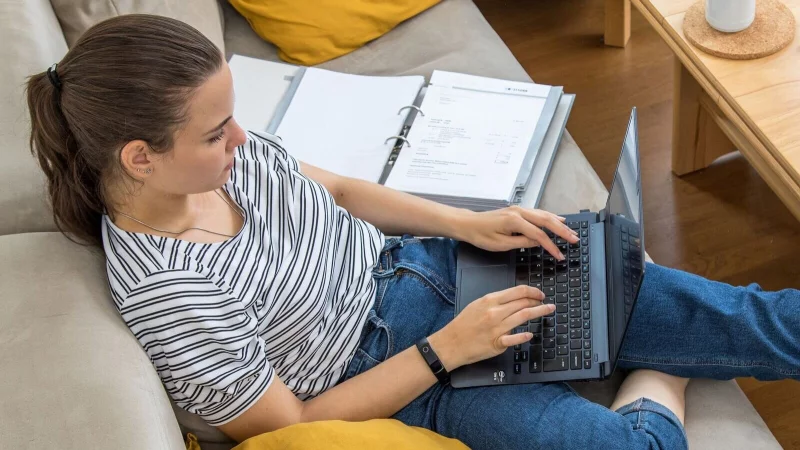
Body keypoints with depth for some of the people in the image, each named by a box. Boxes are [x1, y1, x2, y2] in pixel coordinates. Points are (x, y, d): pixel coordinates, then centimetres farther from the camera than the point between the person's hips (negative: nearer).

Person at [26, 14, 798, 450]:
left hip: (410, 264, 7)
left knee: (712, 312, 1)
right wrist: (449, 349, -19)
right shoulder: (163, 292, -27)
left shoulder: (222, 153, -8)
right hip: (390, 381, -6)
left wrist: (468, 223, -2)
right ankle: (662, 377, 13)